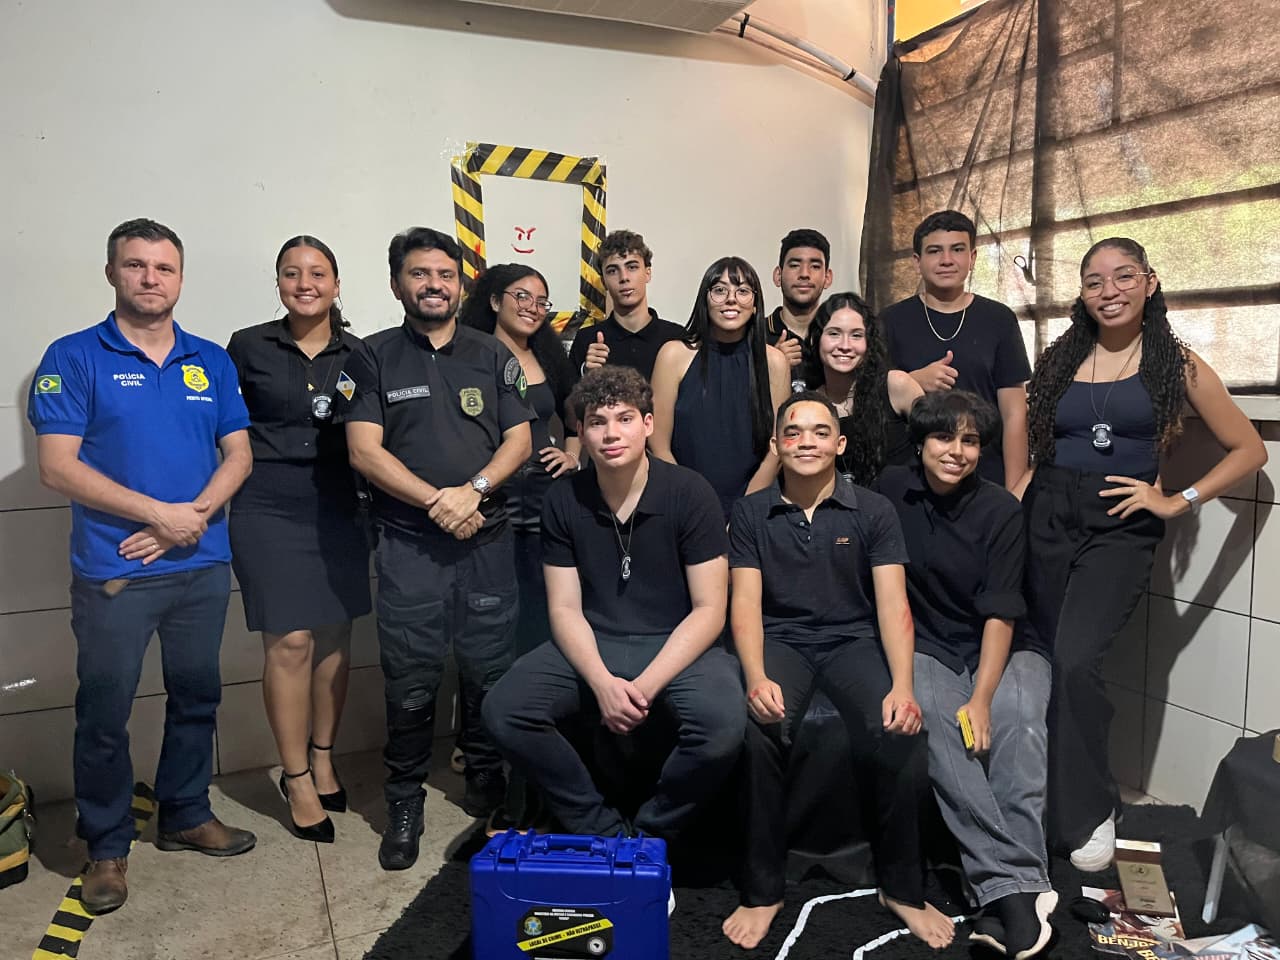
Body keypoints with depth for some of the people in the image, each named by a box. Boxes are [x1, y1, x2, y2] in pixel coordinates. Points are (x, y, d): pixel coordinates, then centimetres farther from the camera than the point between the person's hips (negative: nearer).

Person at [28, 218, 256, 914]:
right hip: (113, 572, -3)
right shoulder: (74, 358, -3)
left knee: (196, 698, 15)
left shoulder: (212, 362, 8)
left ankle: (186, 816, 34)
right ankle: (107, 845, 25)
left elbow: (238, 454, 6)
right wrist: (160, 513, -16)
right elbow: (56, 468, -11)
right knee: (105, 712, 6)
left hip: (203, 565, 4)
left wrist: (196, 515, -11)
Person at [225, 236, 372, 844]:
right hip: (269, 513, -3)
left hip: (339, 512, 3)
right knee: (291, 642, -4)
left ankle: (321, 761, 26)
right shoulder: (249, 347, 0)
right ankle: (298, 782, 12)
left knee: (335, 635, 8)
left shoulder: (356, 354, 6)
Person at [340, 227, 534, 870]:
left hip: (487, 539, 2)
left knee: (491, 670, 7)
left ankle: (487, 782, 29)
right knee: (410, 681, 3)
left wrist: (474, 490, -13)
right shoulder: (374, 357, 4)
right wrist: (437, 501, -14)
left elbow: (519, 441, 4)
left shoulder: (492, 356, 10)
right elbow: (365, 452, -5)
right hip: (408, 544, -1)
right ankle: (404, 805, 20)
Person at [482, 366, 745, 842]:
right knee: (503, 710, -21)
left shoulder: (689, 493, -9)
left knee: (723, 725, -31)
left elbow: (709, 609, -9)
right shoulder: (563, 499, -1)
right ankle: (602, 830, -1)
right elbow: (564, 608, -1)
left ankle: (649, 833, -1)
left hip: (676, 644, -2)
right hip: (591, 645, 3)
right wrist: (603, 683, -19)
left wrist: (646, 686, -20)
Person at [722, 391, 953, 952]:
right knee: (761, 729, -32)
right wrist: (756, 678, -21)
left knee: (902, 732, -28)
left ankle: (902, 888, -3)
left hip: (854, 640, 1)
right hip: (780, 641, 0)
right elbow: (745, 603, -3)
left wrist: (903, 686, -20)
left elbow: (892, 603, -4)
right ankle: (762, 891, -11)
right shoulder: (751, 513, 5)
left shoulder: (873, 511, 4)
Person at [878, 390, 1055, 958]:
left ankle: (1001, 894, -35)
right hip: (926, 648, 1)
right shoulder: (892, 490, 1)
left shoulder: (1000, 511, -7)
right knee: (936, 719, -33)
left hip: (999, 649, 0)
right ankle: (1018, 886, -38)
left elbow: (999, 615, -14)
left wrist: (982, 698, -27)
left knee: (1018, 722, -33)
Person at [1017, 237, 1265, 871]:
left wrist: (1179, 501, -3)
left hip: (1121, 526, -3)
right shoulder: (1059, 359, 11)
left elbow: (1249, 449, 8)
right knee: (1042, 655, 3)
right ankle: (1058, 796, 23)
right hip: (1047, 516, 3)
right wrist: (1011, 502, -2)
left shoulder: (1177, 364, 4)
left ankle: (1087, 814, 1)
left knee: (1076, 660, -18)